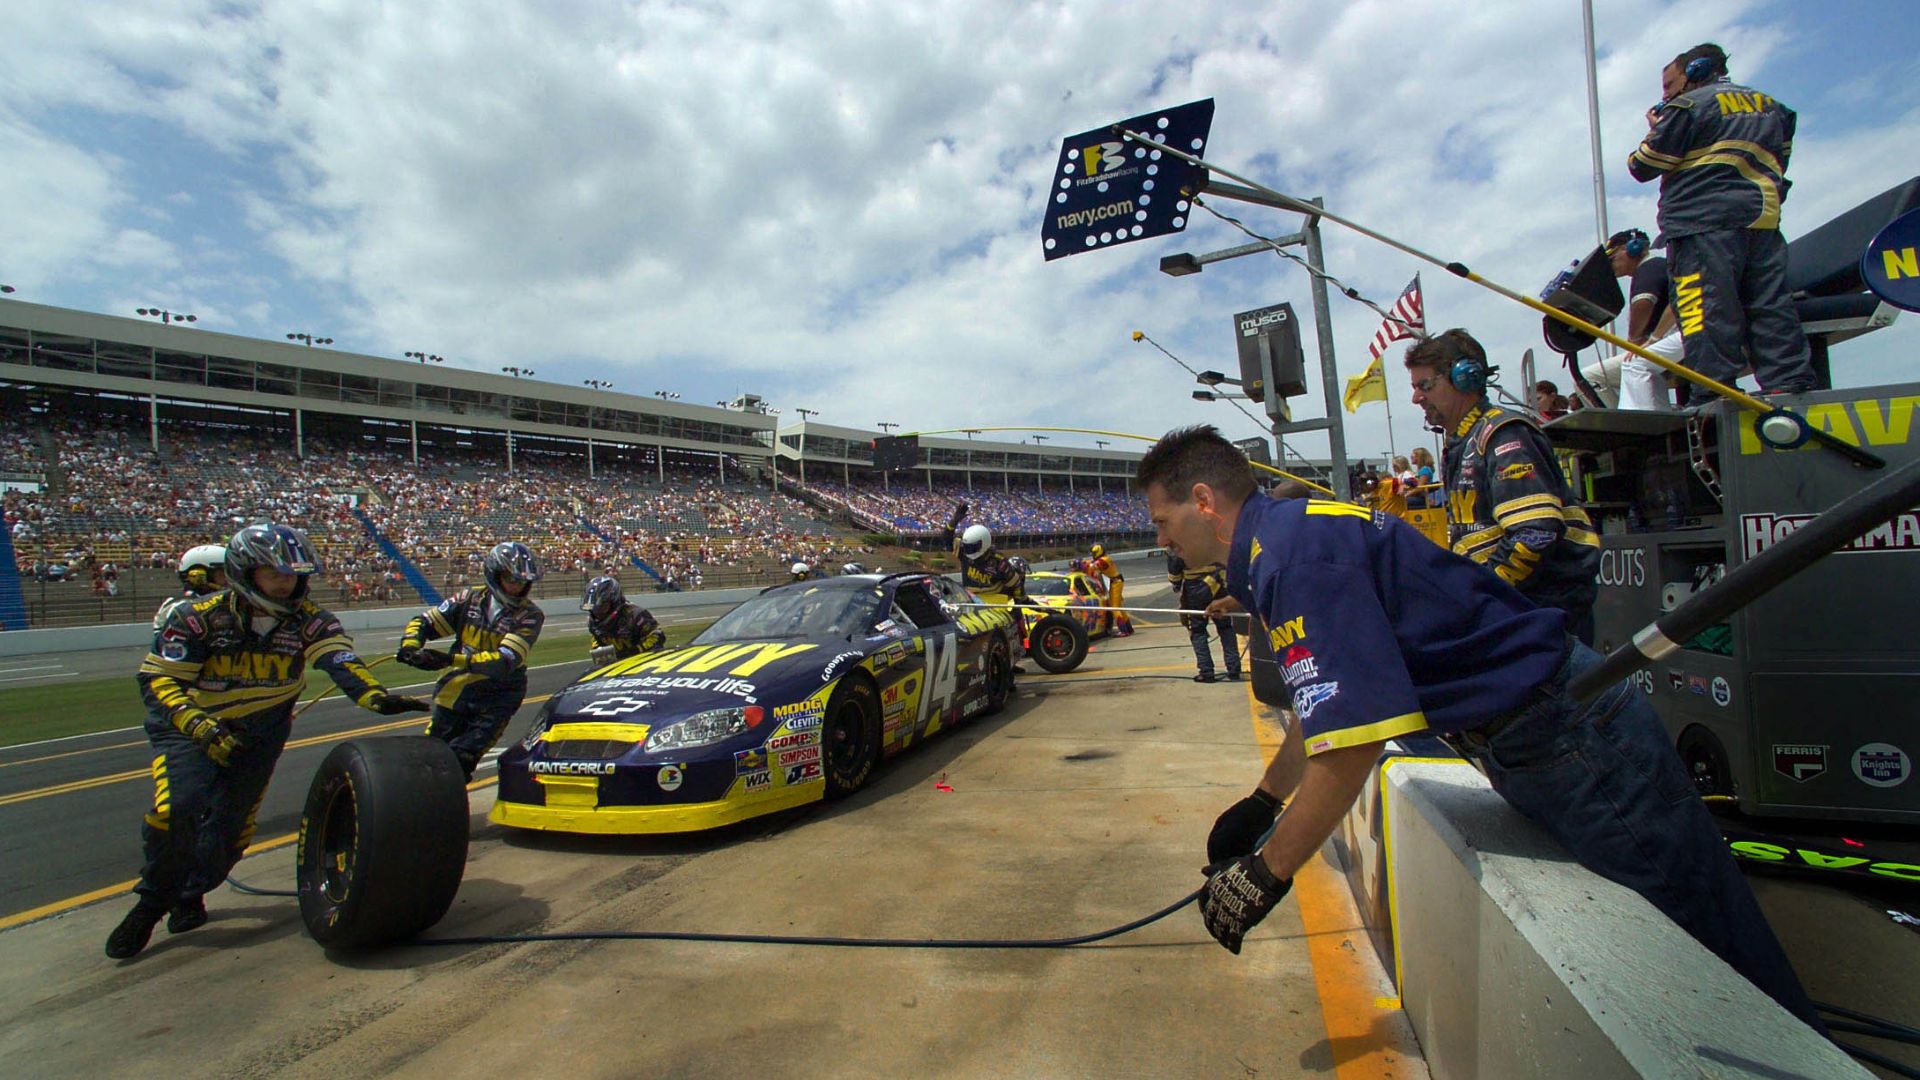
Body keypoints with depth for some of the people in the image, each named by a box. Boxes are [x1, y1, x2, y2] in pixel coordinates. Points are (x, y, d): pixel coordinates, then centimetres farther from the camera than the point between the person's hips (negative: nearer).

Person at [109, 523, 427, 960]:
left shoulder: (308, 619, -11)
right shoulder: (198, 617, -15)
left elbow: (338, 658, -25)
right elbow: (157, 679, -15)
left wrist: (373, 695, -45)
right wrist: (200, 726, -30)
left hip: (262, 732, 2)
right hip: (190, 728, -2)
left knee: (232, 825, 4)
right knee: (178, 806, -21)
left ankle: (191, 894, 32)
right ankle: (152, 900, 4)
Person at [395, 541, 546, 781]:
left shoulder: (530, 616, -12)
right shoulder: (471, 599, 1)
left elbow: (505, 661, -24)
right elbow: (423, 622, 8)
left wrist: (452, 659, -32)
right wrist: (409, 647, -15)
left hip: (497, 697, -4)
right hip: (457, 688, 4)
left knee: (460, 761, -10)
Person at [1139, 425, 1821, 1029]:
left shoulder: (1295, 556, -25)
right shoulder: (1293, 532, 8)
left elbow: (1352, 740, -31)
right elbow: (1332, 696, 20)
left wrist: (1266, 874, -18)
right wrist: (1263, 801, 24)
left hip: (1570, 741, -10)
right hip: (1550, 731, 10)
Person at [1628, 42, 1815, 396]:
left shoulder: (1689, 106, 2)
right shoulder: (1770, 106, 25)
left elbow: (1643, 167, 1)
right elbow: (1779, 160, 27)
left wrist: (1654, 130, 17)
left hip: (1704, 223, -7)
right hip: (1764, 219, 7)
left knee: (1709, 311, -14)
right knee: (1771, 307, 5)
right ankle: (1790, 386, 0)